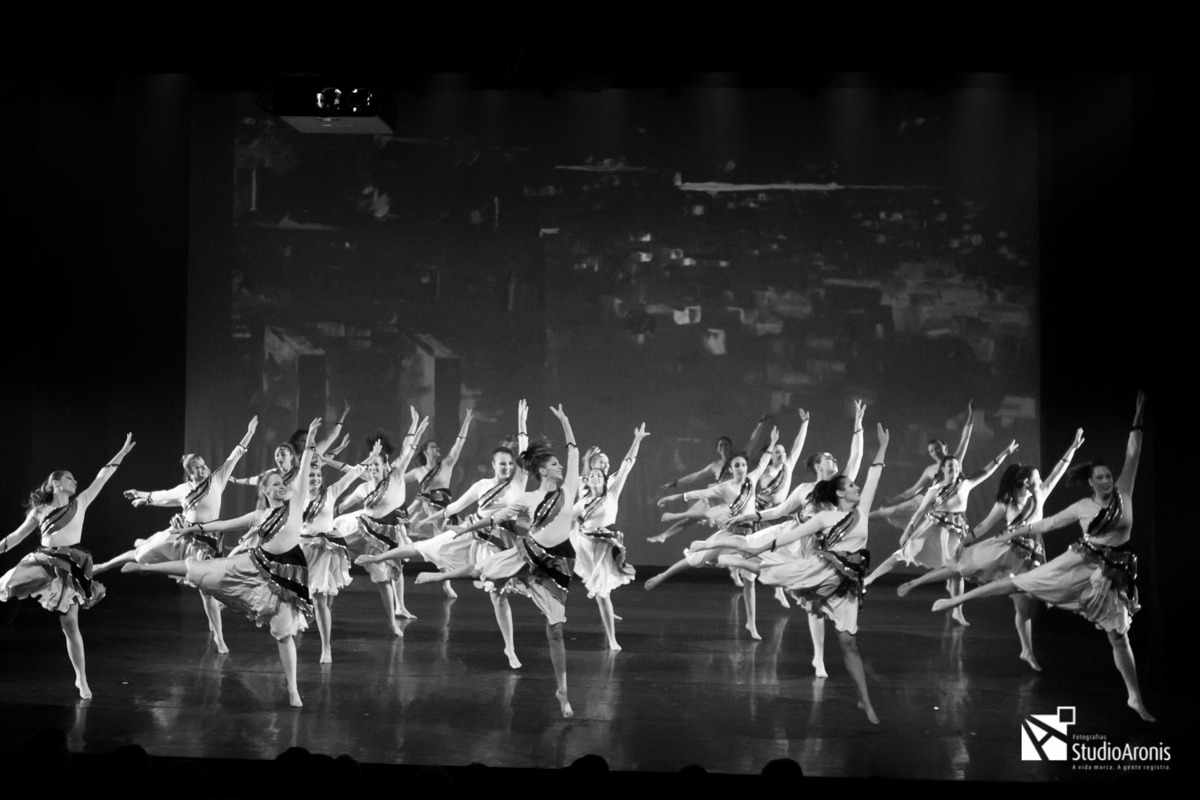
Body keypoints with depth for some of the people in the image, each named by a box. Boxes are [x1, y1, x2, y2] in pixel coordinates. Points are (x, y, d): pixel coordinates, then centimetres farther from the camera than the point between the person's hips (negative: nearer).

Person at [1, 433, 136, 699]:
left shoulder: (79, 503, 6)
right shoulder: (39, 510, 7)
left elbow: (101, 478, 4)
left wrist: (122, 452, 1)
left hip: (69, 567, -2)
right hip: (43, 563, 2)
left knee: (70, 626, -1)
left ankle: (82, 679, 6)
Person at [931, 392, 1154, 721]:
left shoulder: (1123, 493, -2)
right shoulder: (1082, 507, -1)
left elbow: (1132, 457, -6)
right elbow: (1047, 524, 7)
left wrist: (1138, 422, -11)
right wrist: (1013, 534, 10)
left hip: (1113, 574, 0)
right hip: (1080, 563, 0)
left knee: (1119, 637, 5)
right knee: (1021, 582, -5)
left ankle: (1135, 697, 14)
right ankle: (957, 600, 0)